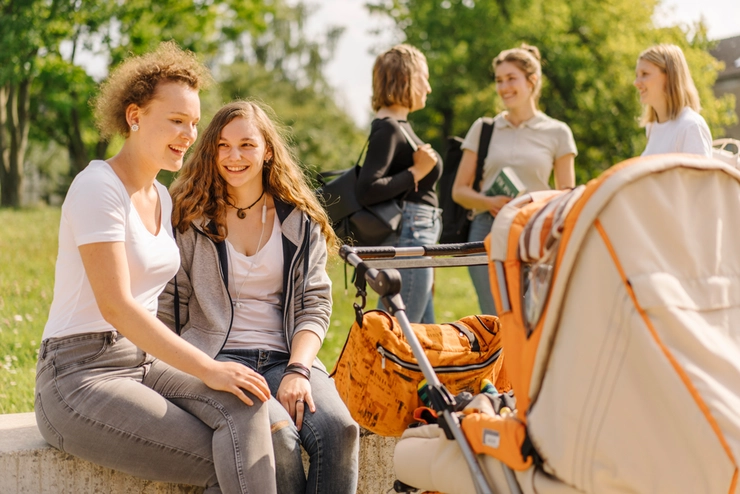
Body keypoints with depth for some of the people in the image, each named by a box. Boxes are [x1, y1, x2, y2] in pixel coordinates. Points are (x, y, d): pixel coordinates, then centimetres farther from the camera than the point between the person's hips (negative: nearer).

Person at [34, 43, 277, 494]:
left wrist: (211, 368, 5)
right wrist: (208, 369, -24)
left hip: (144, 363, 7)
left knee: (244, 403, -23)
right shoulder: (99, 187, -12)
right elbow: (116, 307, -21)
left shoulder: (161, 198, 15)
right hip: (81, 374, -7)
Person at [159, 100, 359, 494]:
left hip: (284, 358, 3)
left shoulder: (300, 221, 12)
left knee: (339, 428, -29)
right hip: (216, 356, -2)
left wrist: (298, 369, -10)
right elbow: (167, 306, 4)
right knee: (278, 433, -33)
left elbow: (315, 305, 7)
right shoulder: (188, 216, 6)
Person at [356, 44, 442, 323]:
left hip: (415, 237, 11)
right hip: (409, 237, -11)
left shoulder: (399, 126, 16)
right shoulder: (388, 129, -14)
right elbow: (367, 191, -24)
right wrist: (416, 172, -19)